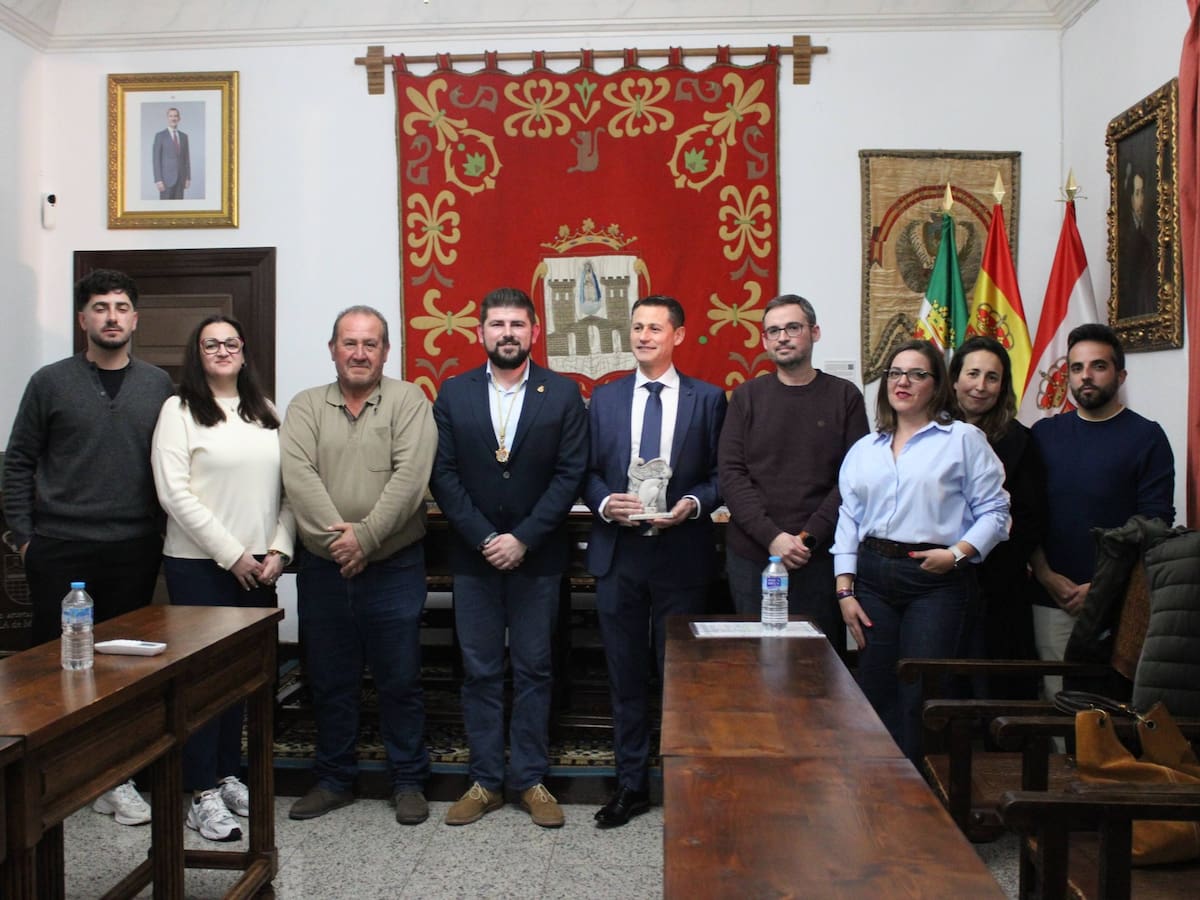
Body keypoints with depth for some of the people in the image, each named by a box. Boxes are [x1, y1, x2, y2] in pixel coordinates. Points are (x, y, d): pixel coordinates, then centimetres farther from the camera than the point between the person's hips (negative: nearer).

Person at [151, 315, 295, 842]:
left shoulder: (266, 413, 12)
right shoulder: (180, 410, -2)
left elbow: (289, 488, 9)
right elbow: (174, 493, -10)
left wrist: (279, 550, -3)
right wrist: (231, 554, -12)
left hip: (259, 566, 5)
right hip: (199, 564, -4)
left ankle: (228, 775, 25)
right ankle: (203, 794, 9)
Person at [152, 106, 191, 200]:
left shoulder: (184, 136, 12)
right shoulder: (160, 136, -4)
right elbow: (156, 159, -8)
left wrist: (188, 178, 6)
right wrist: (158, 180, -16)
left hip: (180, 178, 5)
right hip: (166, 178, -5)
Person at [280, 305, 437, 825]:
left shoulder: (409, 401, -1)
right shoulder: (306, 406, 7)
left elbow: (410, 476, -13)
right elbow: (297, 475, -8)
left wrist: (364, 537, -19)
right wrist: (335, 534, -19)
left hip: (394, 568, -3)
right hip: (322, 568, 3)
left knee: (400, 681, 7)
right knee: (329, 681, 14)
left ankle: (409, 782, 22)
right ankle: (333, 780, 30)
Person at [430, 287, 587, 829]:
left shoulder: (563, 395, 0)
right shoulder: (454, 394, 4)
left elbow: (570, 474, -5)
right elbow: (443, 474, -1)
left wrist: (523, 539, -13)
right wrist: (485, 539, -11)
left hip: (537, 556, -1)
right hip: (473, 556, 1)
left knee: (533, 671, 7)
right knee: (480, 672, 8)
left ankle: (531, 780, 19)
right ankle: (485, 782, 19)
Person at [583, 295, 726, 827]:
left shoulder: (707, 399, 1)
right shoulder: (604, 398, 8)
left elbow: (720, 475, 2)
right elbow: (587, 471, 8)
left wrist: (693, 504, -16)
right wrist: (605, 502, -11)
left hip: (681, 554, -2)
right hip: (619, 552, 2)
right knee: (625, 674, 11)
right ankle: (630, 785, 24)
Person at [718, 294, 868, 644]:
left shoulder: (844, 396, 4)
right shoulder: (746, 397, 6)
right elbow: (731, 475, -1)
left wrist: (808, 537, -13)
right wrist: (772, 536, -13)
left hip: (819, 557, -1)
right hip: (751, 555, 1)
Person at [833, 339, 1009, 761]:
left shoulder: (963, 439, 3)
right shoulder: (864, 449, 16)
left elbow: (994, 511, 0)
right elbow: (849, 519, 13)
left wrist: (958, 553, -15)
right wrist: (845, 590, 5)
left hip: (936, 580, -4)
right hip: (873, 576, 4)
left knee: (920, 699, -6)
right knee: (875, 695, 7)